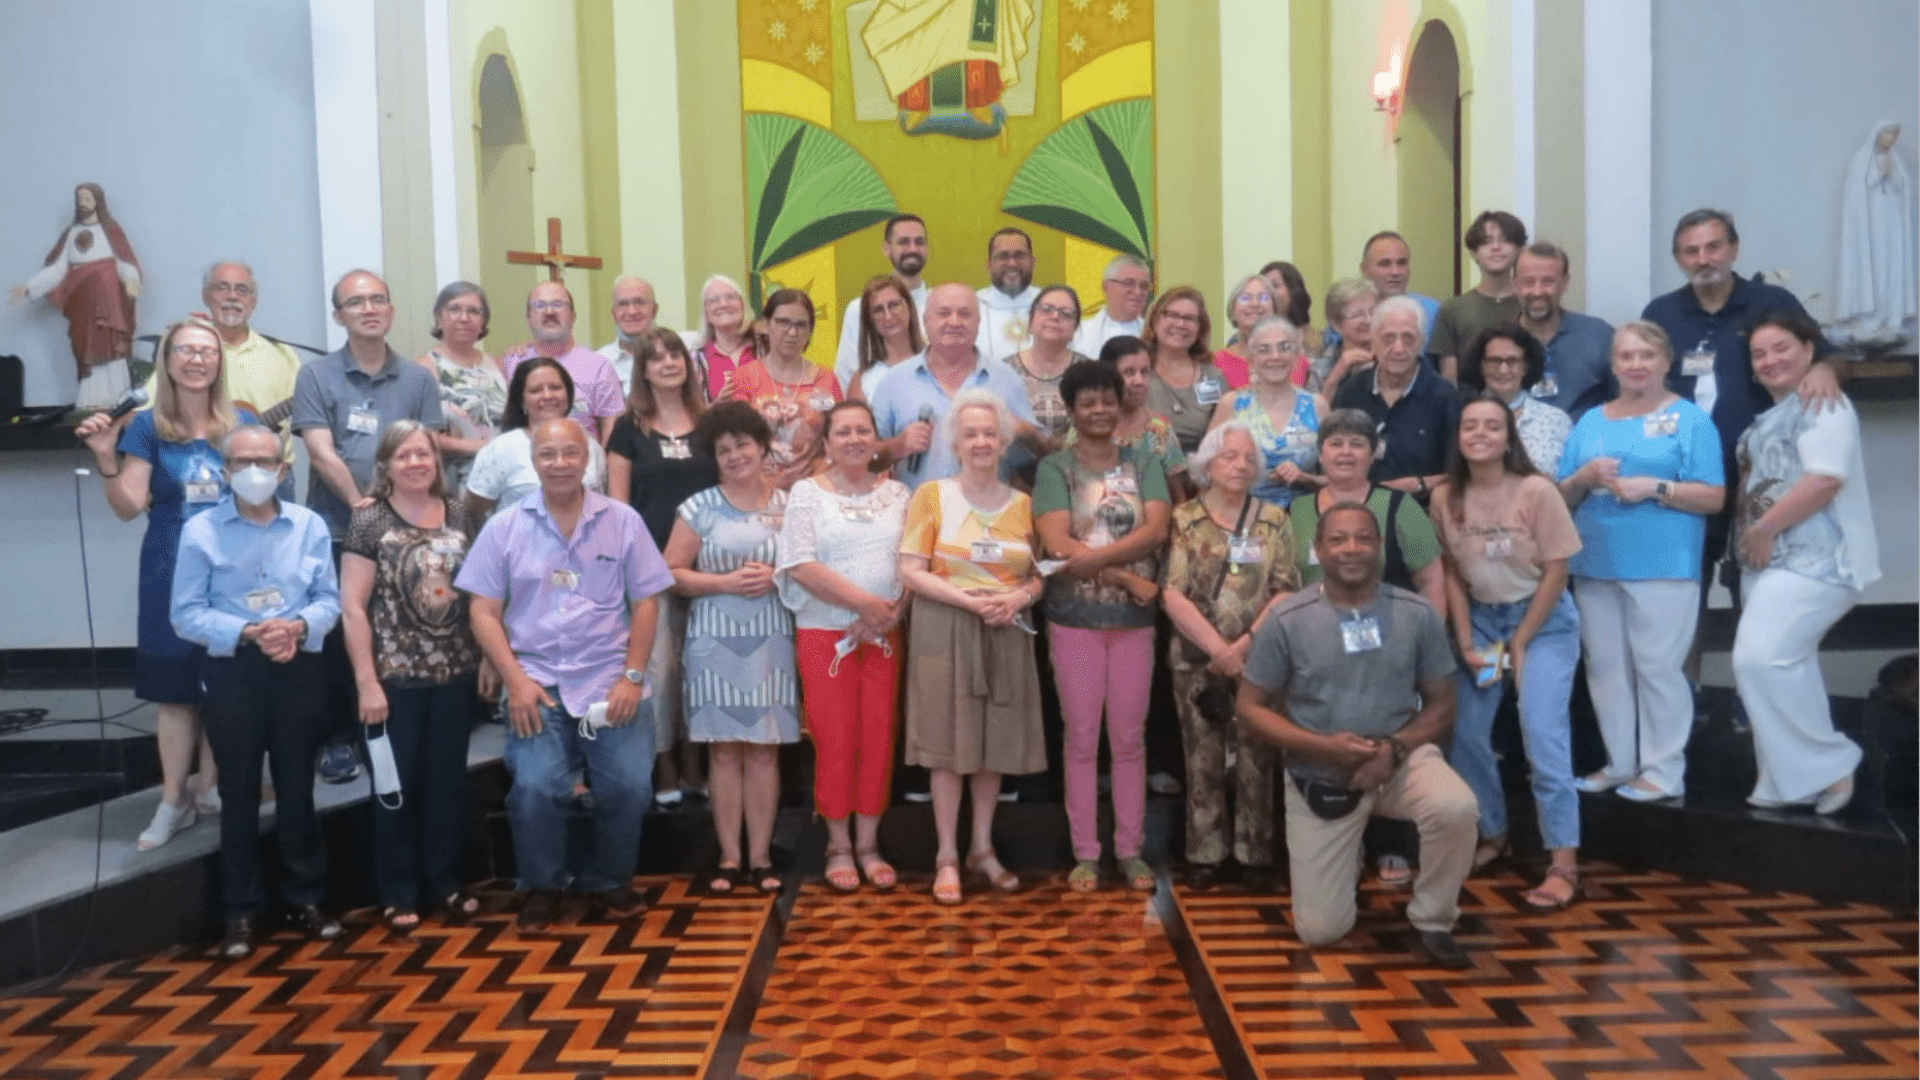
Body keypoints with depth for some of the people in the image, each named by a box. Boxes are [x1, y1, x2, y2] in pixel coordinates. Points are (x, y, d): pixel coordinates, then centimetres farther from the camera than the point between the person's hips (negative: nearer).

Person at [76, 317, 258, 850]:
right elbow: (128, 507, -8)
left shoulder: (243, 424, 3)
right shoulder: (147, 426, -1)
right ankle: (174, 799, 14)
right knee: (173, 689, 3)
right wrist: (106, 458, -21)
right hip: (172, 575, -1)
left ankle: (210, 788, 22)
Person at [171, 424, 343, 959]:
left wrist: (299, 625, -18)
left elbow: (329, 599, 2)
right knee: (239, 792, 7)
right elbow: (187, 614, -8)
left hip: (300, 670, 2)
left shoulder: (311, 525, 2)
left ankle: (305, 897, 24)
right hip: (232, 673, -1)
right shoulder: (199, 530, -5)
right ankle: (240, 911, 18)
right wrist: (249, 632, -20)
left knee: (298, 787, 11)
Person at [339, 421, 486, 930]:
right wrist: (367, 681, -13)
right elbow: (352, 606, -9)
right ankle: (398, 894, 19)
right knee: (398, 784, 7)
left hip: (455, 673, 3)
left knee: (449, 779, 11)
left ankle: (446, 881, 25)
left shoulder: (458, 514, 5)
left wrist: (489, 658, 5)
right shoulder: (370, 520, -7)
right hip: (396, 677, -3)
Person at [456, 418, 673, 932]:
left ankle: (607, 881, 20)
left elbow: (645, 602, 4)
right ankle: (541, 888, 12)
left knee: (629, 785, -6)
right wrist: (515, 680, -9)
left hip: (611, 681, 1)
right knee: (536, 788, -14)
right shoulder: (504, 527, 2)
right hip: (538, 683, 0)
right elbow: (483, 611, 1)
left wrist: (632, 676, -4)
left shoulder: (623, 521, 3)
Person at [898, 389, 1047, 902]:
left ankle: (983, 848, 22)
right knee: (948, 742, -1)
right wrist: (967, 599, -18)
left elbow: (1040, 574, 9)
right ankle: (947, 855, 10)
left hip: (1006, 632, 3)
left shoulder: (1023, 503, 7)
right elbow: (910, 572, -7)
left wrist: (1018, 598, -13)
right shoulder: (931, 494, -1)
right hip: (945, 629, -3)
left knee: (995, 742, 8)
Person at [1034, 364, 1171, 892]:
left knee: (1130, 737, 8)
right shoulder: (1054, 467, -1)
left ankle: (1131, 849, 18)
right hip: (1075, 619, -2)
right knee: (1082, 737, 5)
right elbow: (1056, 544, -13)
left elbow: (1156, 529, -9)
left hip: (1134, 619, 2)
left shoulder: (1144, 464, 6)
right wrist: (1127, 577, -16)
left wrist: (1095, 555, -21)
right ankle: (1085, 853, 13)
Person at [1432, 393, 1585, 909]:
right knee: (1466, 733, 1)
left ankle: (1564, 863, -7)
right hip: (1479, 618, 4)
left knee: (1542, 736, -13)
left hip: (1543, 620, -4)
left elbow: (1555, 572, -13)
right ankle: (1492, 835, 22)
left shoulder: (1536, 491, -18)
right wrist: (1466, 643, -7)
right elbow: (1452, 573, 1)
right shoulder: (1445, 497, -6)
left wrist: (1519, 644, -11)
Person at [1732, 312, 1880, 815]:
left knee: (1760, 659, -18)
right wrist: (1753, 538, 13)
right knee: (1784, 664, 11)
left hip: (1814, 560, -10)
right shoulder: (1775, 414, 21)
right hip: (1782, 561, 10)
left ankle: (1825, 768, -5)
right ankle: (1799, 780, 18)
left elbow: (1825, 480, -23)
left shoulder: (1822, 404, -10)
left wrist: (1762, 529, -17)